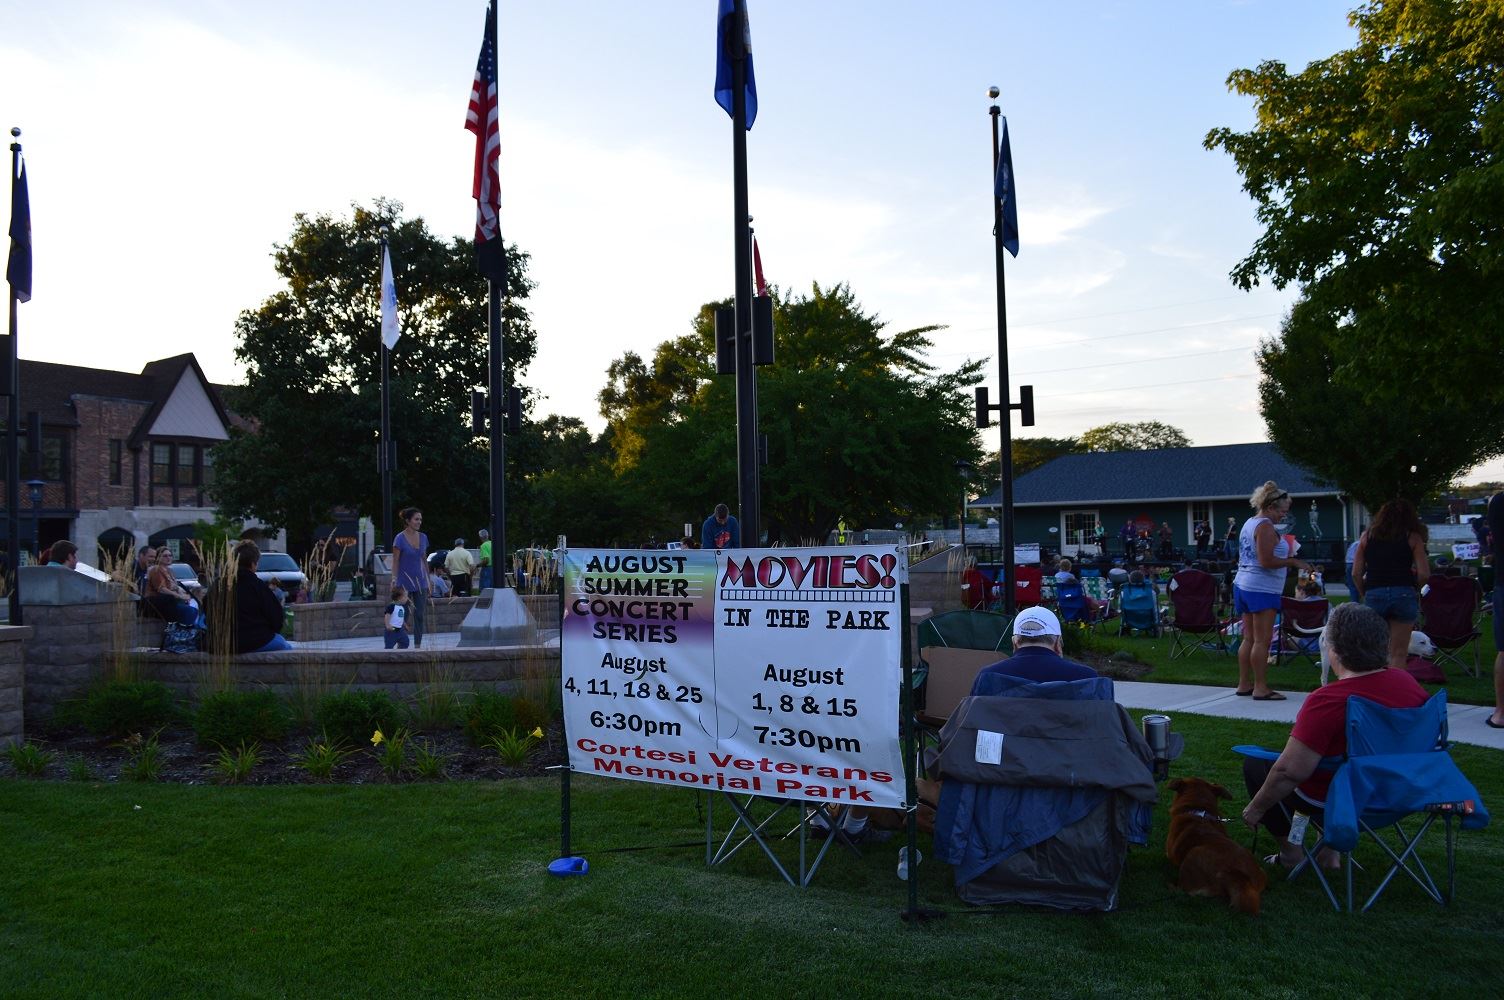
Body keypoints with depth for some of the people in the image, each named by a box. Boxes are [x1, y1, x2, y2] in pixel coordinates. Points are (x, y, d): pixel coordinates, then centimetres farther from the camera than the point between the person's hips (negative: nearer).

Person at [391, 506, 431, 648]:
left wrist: (429, 580, 14)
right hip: (404, 582, -5)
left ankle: (418, 645, 12)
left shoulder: (423, 537, 5)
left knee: (419, 615, 5)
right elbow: (396, 562, -9)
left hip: (420, 581, 5)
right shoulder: (400, 538, -10)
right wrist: (394, 578, -21)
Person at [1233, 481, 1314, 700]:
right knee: (1262, 640, -6)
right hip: (1261, 589, -10)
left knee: (1249, 638, 12)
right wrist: (1293, 562, -12)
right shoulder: (1265, 526, -14)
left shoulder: (1249, 523, 16)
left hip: (1243, 584, 10)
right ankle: (1261, 688, -4)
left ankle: (1244, 684, 16)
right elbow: (1266, 561, -21)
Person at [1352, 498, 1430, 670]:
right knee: (1399, 653, 4)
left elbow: (1356, 573, 7)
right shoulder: (1413, 537, 6)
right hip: (1403, 594, -1)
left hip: (1374, 595, 1)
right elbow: (1424, 574, -2)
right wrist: (1414, 588, 16)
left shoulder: (1368, 536, 13)